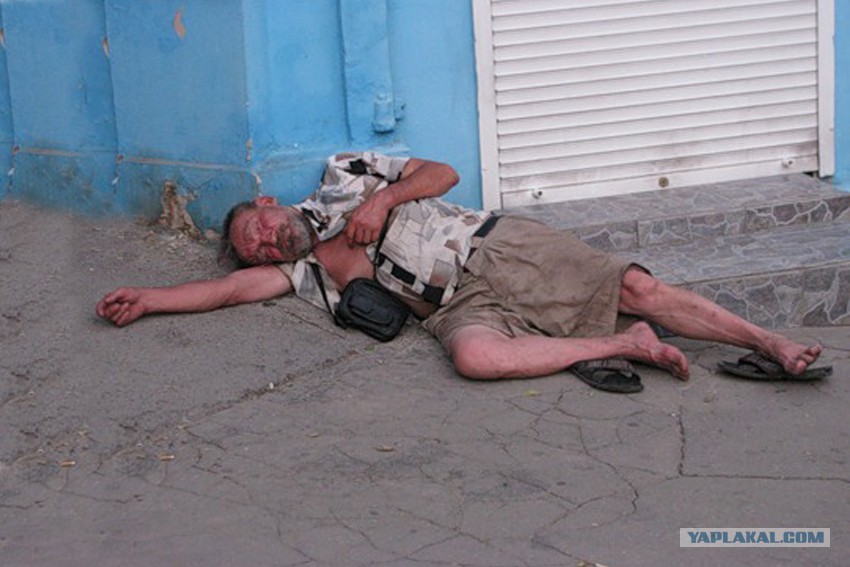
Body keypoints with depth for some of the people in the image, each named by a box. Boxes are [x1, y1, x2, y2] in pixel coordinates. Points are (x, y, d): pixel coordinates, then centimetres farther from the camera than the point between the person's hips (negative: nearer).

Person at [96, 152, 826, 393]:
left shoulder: (343, 176, 13)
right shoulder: (306, 273, 16)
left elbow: (443, 172, 8)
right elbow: (230, 288, 8)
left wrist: (382, 199, -7)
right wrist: (146, 298, 2)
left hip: (502, 249, -1)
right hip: (464, 305, 1)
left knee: (636, 285, -17)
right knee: (475, 355, -35)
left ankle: (775, 344, -13)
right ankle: (625, 343, -23)